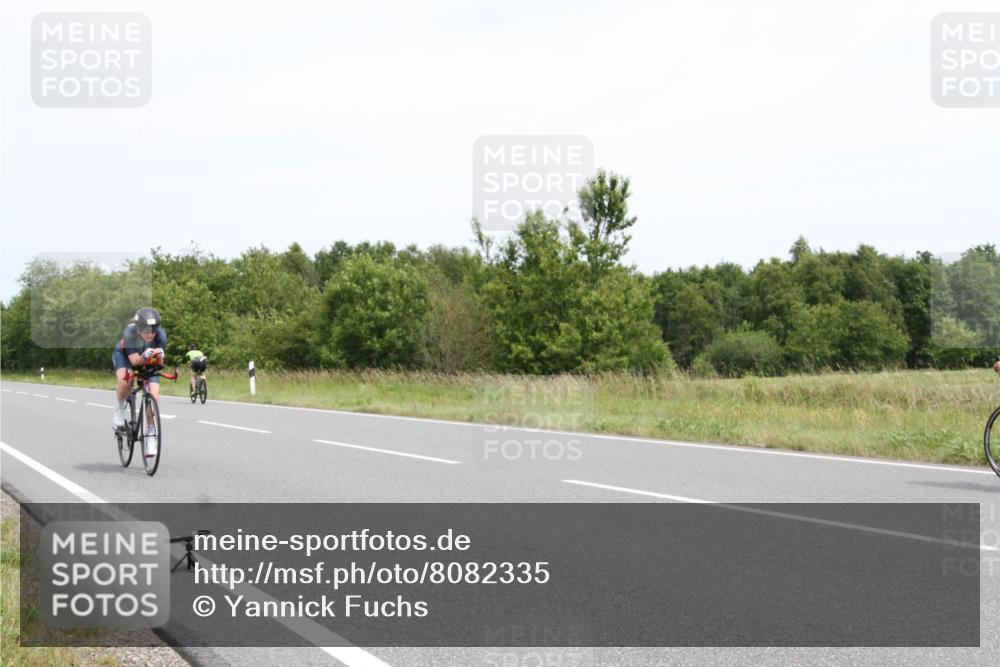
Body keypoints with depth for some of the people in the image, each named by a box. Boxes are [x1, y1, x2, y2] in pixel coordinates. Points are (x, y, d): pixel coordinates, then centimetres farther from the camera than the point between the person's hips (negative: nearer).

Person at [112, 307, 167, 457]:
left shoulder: (161, 335, -30)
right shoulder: (130, 333, -36)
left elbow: (159, 362, -24)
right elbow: (134, 360, -36)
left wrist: (158, 356, -47)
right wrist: (145, 357, -57)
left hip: (148, 361, 2)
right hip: (124, 354, -2)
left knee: (154, 394, -16)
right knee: (125, 381, -34)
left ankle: (151, 436, -3)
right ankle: (120, 408, -2)